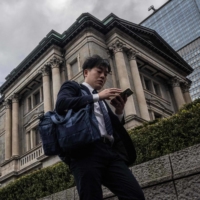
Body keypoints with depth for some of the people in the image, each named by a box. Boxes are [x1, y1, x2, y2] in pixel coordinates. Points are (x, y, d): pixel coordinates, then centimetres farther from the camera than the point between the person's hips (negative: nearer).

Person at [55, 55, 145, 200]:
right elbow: (61, 104, -6)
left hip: (111, 152, 6)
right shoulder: (72, 87, 18)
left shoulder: (103, 101, 34)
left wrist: (119, 111, 8)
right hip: (86, 150, -5)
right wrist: (97, 96, -5)